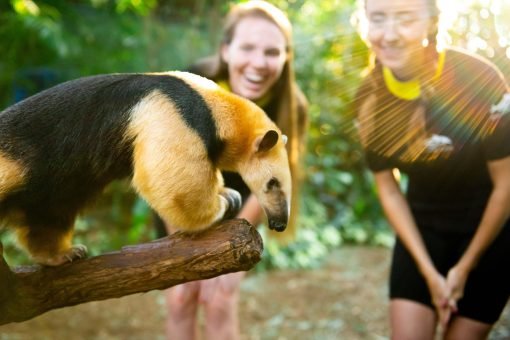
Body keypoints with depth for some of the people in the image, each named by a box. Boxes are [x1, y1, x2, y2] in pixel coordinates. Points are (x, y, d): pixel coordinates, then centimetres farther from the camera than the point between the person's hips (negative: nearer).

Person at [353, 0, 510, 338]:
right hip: (422, 227, 3)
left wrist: (465, 267, -8)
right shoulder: (369, 96, -13)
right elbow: (387, 187, -4)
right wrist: (428, 271, -6)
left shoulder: (478, 79, -24)